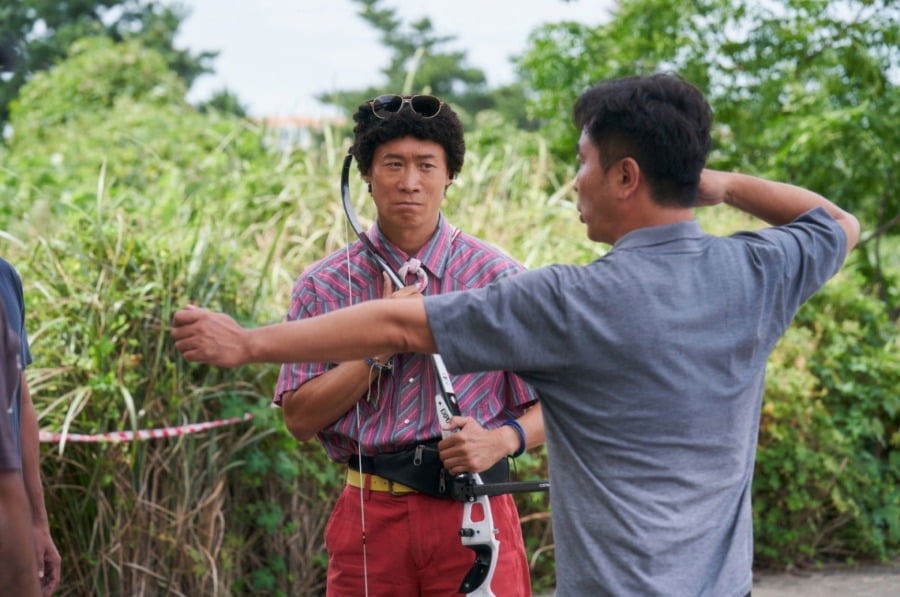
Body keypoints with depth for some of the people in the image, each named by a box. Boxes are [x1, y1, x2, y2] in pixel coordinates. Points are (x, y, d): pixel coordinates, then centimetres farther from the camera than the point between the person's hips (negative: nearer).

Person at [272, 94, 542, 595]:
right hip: (370, 513, 1)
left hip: (474, 516, -1)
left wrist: (502, 439, -20)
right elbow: (301, 419, -3)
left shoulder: (500, 280, -1)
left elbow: (550, 408, 1)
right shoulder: (324, 286, 2)